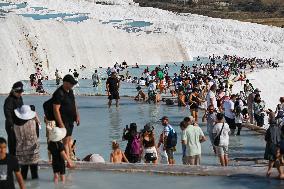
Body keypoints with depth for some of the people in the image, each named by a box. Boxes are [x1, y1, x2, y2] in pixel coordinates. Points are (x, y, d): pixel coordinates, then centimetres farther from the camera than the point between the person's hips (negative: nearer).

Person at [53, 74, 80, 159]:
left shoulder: (70, 91, 9)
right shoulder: (59, 93, -20)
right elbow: (56, 109, -22)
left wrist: (77, 116, 18)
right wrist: (61, 124, -23)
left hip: (70, 120, 9)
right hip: (63, 121, -9)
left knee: (69, 140, 16)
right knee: (65, 141, -6)